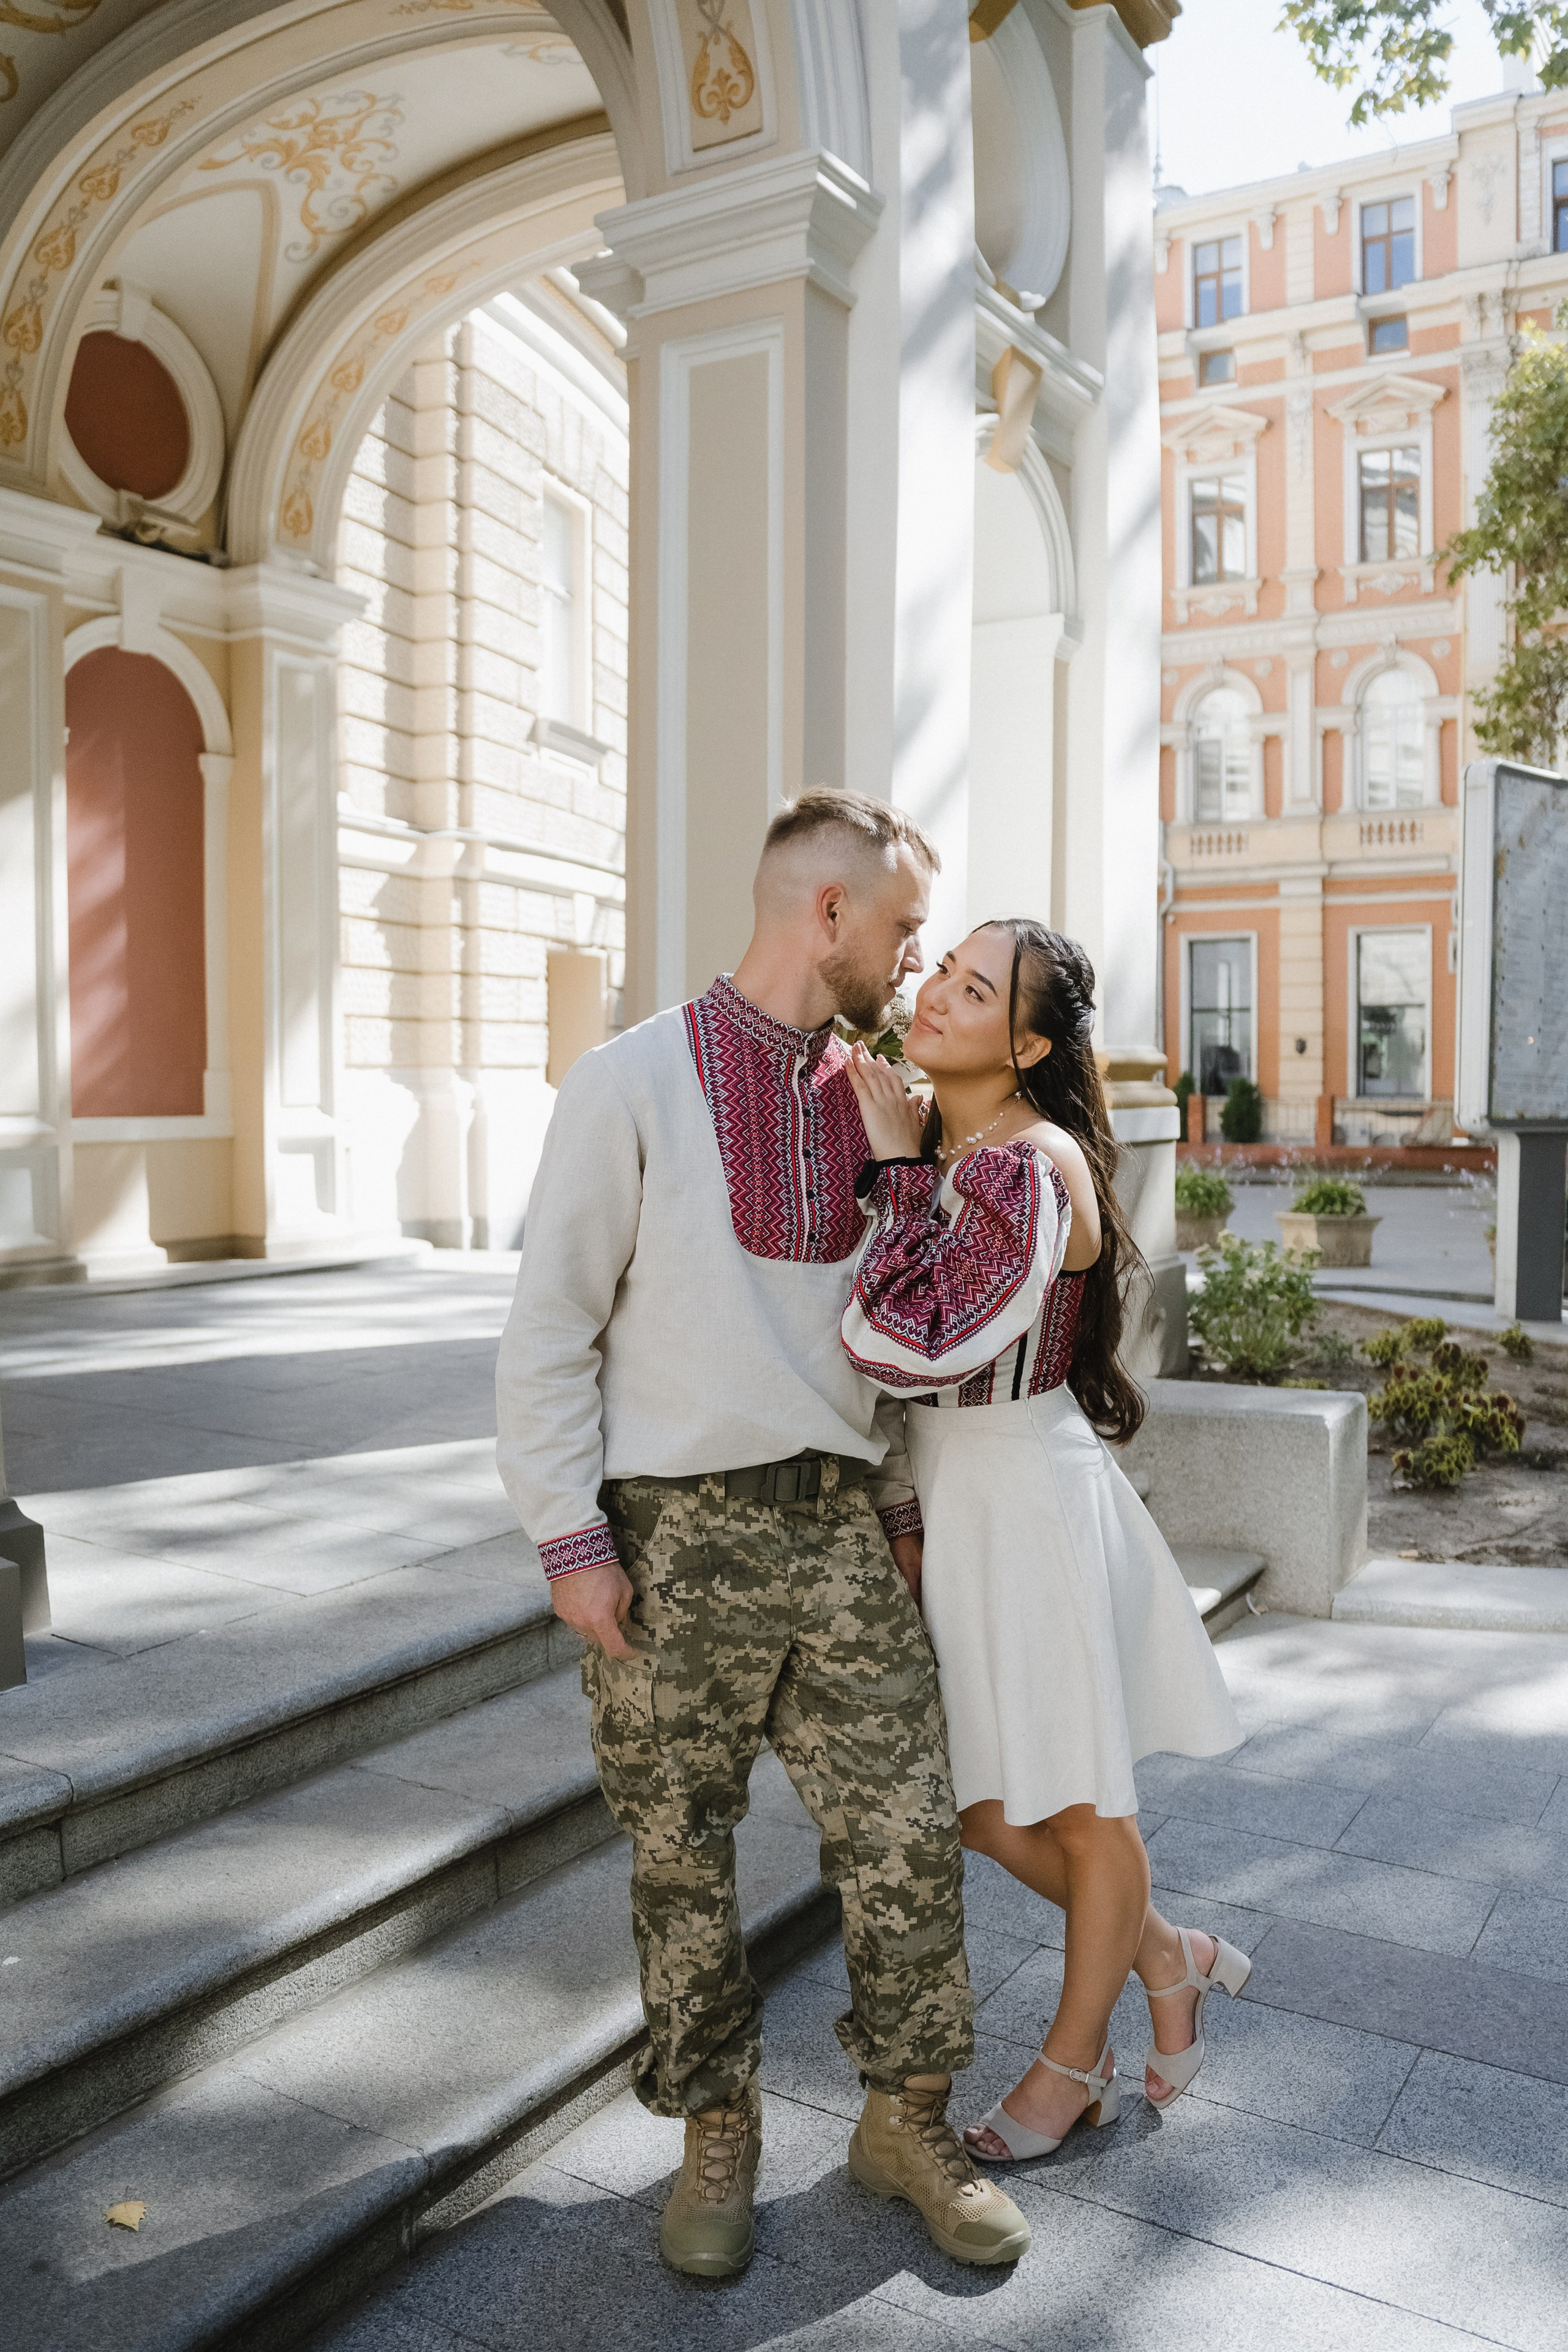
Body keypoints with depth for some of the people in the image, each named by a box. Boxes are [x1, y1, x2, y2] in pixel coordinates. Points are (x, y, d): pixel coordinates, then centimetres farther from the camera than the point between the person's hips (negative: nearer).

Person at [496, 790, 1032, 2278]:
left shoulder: (869, 1099, 10)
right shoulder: (631, 1082, -8)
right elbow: (549, 1330, -7)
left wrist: (899, 1500, 15)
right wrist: (572, 1540, -9)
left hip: (839, 1527, 5)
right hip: (676, 1538, -4)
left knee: (906, 1839, 7)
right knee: (683, 1860, 10)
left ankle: (908, 2123, 29)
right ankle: (716, 2138, 32)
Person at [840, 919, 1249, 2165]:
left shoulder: (1030, 1164, -23)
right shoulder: (930, 1138, 4)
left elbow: (910, 1345, -28)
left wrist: (897, 1168, -20)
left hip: (1025, 1496, -9)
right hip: (946, 1495, 9)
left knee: (1077, 1808, 15)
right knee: (978, 1805, 17)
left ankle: (1073, 2061, 38)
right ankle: (1169, 1959, 41)